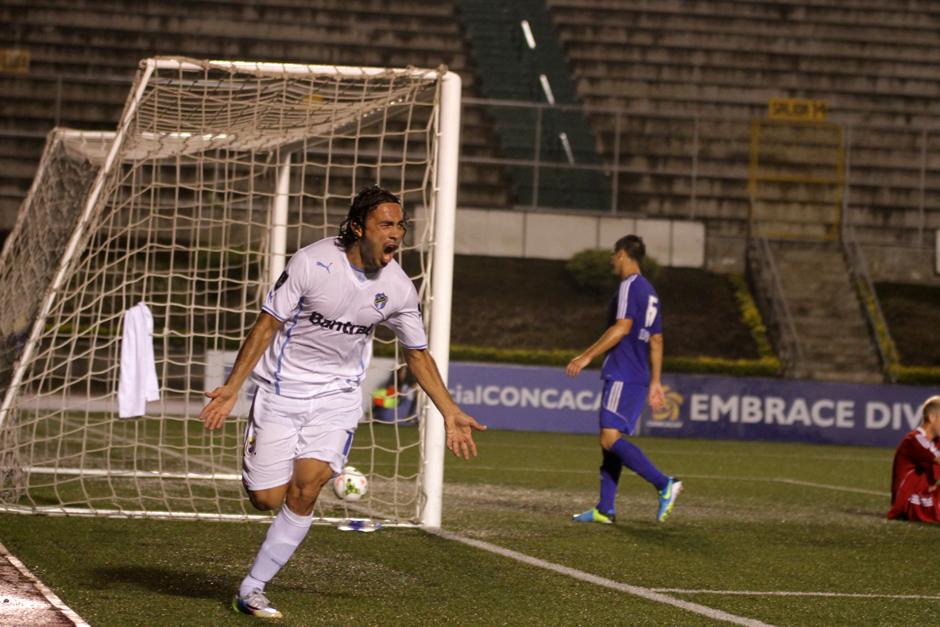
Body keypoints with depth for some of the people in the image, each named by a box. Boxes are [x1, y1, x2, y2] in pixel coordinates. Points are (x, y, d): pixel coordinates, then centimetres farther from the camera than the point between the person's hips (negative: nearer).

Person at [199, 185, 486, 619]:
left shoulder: (398, 287, -6)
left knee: (304, 490, -15)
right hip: (282, 388, -2)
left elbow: (418, 354, 8)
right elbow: (267, 324, -11)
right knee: (267, 499, -5)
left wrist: (450, 414, 4)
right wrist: (232, 388, -17)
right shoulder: (312, 262, -17)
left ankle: (252, 589, -3)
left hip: (338, 396, 2)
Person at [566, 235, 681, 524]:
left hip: (622, 375, -10)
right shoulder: (649, 292, 20)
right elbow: (656, 341, 22)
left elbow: (622, 327, -20)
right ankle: (605, 509, 8)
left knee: (610, 439, -15)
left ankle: (664, 484, -23)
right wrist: (655, 382, 24)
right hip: (639, 378, 10)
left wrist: (586, 357, -19)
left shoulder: (630, 286, -9)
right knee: (610, 440, 10)